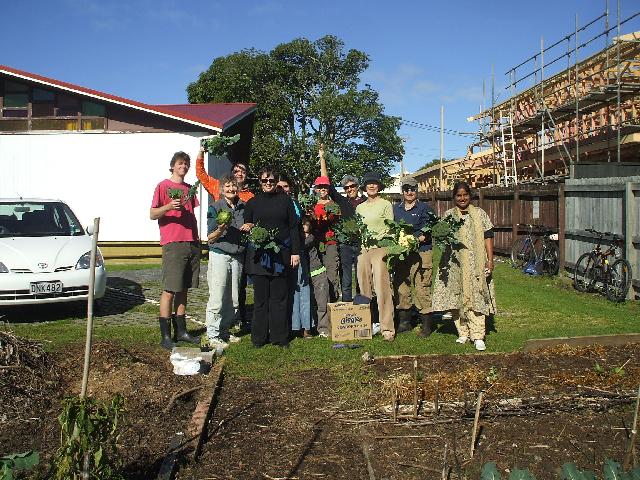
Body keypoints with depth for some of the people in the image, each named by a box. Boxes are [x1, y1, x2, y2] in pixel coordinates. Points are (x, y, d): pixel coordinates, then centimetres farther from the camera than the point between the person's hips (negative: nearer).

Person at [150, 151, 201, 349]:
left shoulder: (189, 188, 19)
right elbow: (152, 214, -3)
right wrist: (168, 206, -21)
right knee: (169, 290, -6)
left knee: (183, 290, 10)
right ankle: (165, 335, -2)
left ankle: (181, 331, 15)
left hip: (192, 244, 6)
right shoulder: (163, 186, 1)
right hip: (173, 244, -6)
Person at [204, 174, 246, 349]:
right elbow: (210, 238, -2)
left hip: (238, 257, 5)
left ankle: (224, 331, 21)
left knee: (233, 300, 8)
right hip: (219, 255, -5)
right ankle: (213, 336, 1)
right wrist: (221, 229, -22)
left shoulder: (244, 207, 11)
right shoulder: (215, 208, -1)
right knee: (217, 299, -6)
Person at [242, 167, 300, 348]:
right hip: (258, 254, 0)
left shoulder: (285, 200, 8)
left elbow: (294, 227, 7)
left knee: (279, 297, 4)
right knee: (260, 297, 3)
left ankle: (280, 336, 11)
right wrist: (248, 227, -10)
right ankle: (259, 337, 11)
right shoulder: (252, 202, 10)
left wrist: (295, 252, 1)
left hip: (281, 254, 0)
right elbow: (245, 227, 14)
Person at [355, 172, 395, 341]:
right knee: (364, 289, 3)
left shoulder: (386, 204, 4)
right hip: (363, 250, 5)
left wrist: (375, 239, -11)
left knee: (382, 289, -12)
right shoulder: (360, 207, 19)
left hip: (380, 249, -5)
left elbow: (390, 229, 0)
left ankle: (387, 328, -10)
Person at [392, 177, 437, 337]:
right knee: (400, 287, 5)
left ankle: (426, 325, 0)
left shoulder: (425, 208, 3)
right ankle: (404, 322, 17)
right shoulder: (396, 208, 16)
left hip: (420, 253, -4)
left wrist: (417, 240, -15)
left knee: (422, 288, -7)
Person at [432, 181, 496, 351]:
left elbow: (488, 237, 5)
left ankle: (478, 336, -6)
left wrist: (490, 260, -2)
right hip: (454, 264, 1)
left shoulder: (480, 214, 9)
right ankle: (463, 333, 12)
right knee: (457, 297, 1)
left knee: (476, 297, -6)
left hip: (476, 263, -1)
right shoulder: (448, 215, 11)